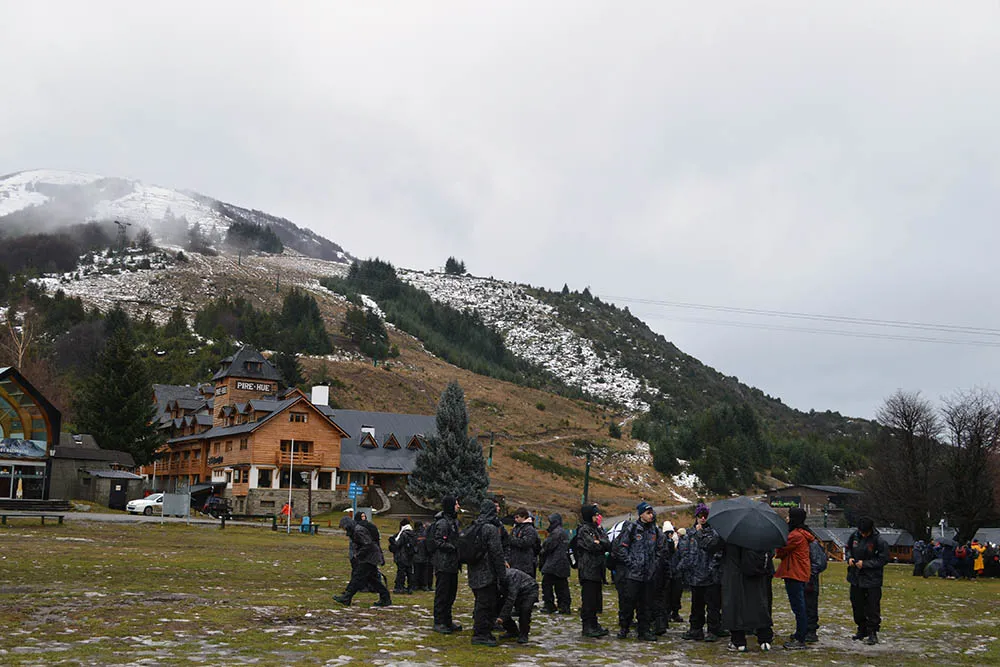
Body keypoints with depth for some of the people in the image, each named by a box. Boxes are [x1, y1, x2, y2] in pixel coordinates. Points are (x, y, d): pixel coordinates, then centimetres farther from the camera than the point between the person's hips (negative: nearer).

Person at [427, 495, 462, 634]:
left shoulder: (454, 521, 16)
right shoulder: (442, 523, -15)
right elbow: (439, 543, -20)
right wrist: (455, 548, -21)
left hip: (452, 564, 10)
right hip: (443, 564, -10)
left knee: (451, 593, 14)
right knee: (442, 593, -4)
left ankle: (447, 621, 22)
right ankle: (438, 623, 2)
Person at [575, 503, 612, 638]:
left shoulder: (598, 529, 19)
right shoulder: (584, 529, -7)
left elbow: (608, 545, 8)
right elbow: (592, 546, -19)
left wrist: (599, 542, -8)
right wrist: (603, 544, -2)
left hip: (597, 568, 9)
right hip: (587, 569, -8)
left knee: (596, 596, 11)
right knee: (588, 597, -7)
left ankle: (593, 624, 19)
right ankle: (588, 627, -5)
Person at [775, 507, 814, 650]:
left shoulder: (796, 535, -18)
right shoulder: (803, 534, 16)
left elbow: (781, 552, -12)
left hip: (795, 575, -10)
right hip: (801, 574, 10)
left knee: (798, 607, -7)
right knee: (799, 606, 16)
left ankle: (800, 639, -5)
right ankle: (800, 635, 25)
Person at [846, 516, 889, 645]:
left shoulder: (879, 541, -15)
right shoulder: (855, 535, 1)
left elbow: (883, 559, -13)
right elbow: (848, 548, 17)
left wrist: (865, 563, -17)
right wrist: (849, 558, -3)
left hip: (872, 580, -6)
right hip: (856, 578, 6)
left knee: (872, 608, -4)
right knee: (857, 605, 15)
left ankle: (873, 633, 4)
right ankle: (862, 630, 29)